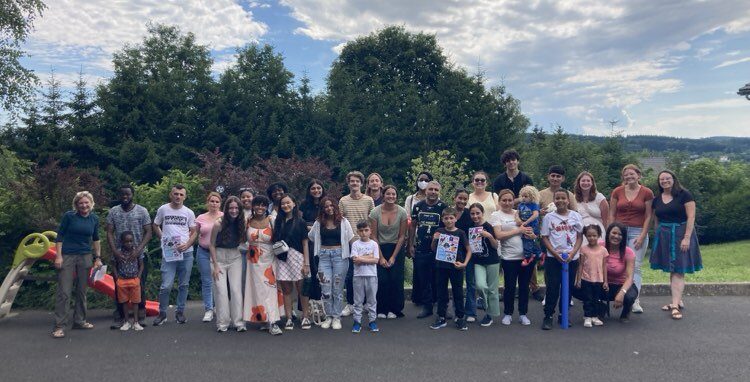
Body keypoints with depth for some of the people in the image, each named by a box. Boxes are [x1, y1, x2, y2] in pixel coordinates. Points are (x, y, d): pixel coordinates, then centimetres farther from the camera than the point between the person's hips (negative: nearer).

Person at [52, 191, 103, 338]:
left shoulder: (94, 219, 6)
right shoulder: (69, 216, -4)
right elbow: (59, 236, -2)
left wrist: (98, 258, 12)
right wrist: (58, 256, -9)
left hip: (85, 257, 4)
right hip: (67, 256, -3)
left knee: (82, 290, 9)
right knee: (64, 291, -6)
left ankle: (79, 321, 20)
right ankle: (60, 326, -1)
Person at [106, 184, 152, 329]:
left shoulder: (142, 211, 1)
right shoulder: (113, 211, 5)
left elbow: (148, 232, -2)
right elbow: (109, 233, 2)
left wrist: (139, 249, -15)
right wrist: (114, 250, -11)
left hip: (139, 255, -1)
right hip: (119, 256, 1)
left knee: (140, 286, 3)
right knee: (119, 286, 3)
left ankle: (141, 316, 12)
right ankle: (120, 317, 11)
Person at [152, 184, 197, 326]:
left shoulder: (189, 213, 3)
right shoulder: (163, 209, 3)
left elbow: (194, 232, 6)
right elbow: (155, 226, 16)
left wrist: (187, 245, -10)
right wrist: (163, 239, 3)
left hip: (186, 253, 1)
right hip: (168, 253, -1)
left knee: (183, 285, 9)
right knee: (166, 286, -6)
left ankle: (180, 312, 22)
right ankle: (162, 313, 11)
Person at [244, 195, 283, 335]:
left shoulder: (271, 221, -2)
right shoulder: (248, 222, 3)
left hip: (269, 259, -2)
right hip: (254, 261, 2)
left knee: (270, 289, -5)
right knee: (257, 289, 2)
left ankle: (272, 322, -3)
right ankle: (266, 320, 10)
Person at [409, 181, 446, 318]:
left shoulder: (443, 207, -4)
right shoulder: (418, 206, 5)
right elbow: (413, 226, 12)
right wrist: (411, 245, 8)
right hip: (420, 249, 3)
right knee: (423, 280, 9)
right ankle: (427, 306, 20)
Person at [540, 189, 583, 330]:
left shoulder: (575, 216, 3)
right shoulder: (549, 217, 0)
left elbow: (579, 237, 4)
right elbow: (545, 238, 0)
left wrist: (573, 253, -10)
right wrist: (555, 253, -12)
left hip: (572, 258, 2)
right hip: (553, 258, -2)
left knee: (568, 288, 9)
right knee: (552, 288, -1)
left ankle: (563, 316, 22)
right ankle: (548, 316, 7)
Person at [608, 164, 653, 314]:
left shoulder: (647, 193, 1)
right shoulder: (617, 192, 5)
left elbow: (648, 216, 1)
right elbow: (611, 214, 7)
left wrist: (642, 236, -5)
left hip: (638, 232, -2)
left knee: (635, 267, -4)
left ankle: (635, 300, -2)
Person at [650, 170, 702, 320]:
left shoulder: (684, 195, -5)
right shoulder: (657, 199, 11)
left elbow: (691, 217, -10)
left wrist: (687, 237, -16)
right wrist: (656, 238, 11)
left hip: (680, 234, -5)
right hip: (664, 237, 5)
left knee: (678, 271, -8)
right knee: (671, 270, 10)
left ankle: (675, 305, -10)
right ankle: (678, 301, 20)